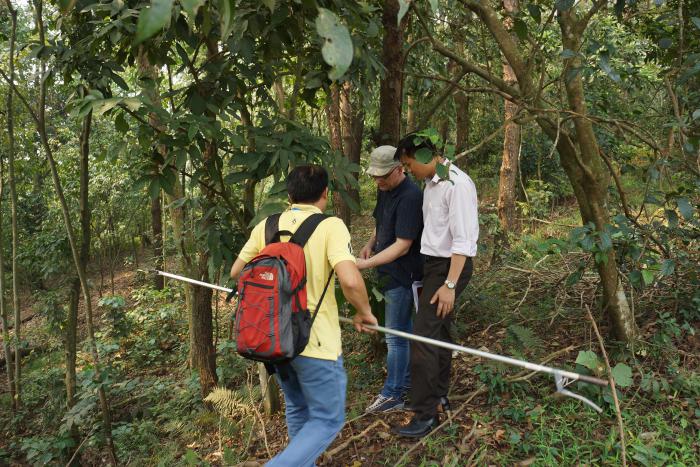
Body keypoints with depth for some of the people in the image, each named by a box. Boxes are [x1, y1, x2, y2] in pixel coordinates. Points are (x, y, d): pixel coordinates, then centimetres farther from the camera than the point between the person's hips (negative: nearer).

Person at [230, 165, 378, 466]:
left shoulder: (266, 225, 2)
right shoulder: (331, 226, -13)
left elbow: (236, 272, 9)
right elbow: (350, 281, -26)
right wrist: (364, 312, -7)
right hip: (315, 342, -6)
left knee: (297, 410, 25)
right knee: (327, 420, 10)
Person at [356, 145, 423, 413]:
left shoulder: (410, 197, -23)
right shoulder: (385, 190, 6)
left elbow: (402, 245, -26)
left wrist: (366, 263, -29)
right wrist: (370, 245, 3)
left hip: (402, 276, -9)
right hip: (390, 273, 9)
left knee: (396, 336, 0)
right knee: (404, 330, 20)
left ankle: (392, 395, 13)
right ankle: (408, 381, 34)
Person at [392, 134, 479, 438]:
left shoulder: (457, 185, -19)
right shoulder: (431, 182, 9)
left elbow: (463, 240, -22)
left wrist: (450, 284, -24)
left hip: (449, 266, -9)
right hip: (434, 263, 9)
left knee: (423, 336, -10)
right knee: (439, 332, 18)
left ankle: (425, 414, -1)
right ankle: (439, 395, 33)